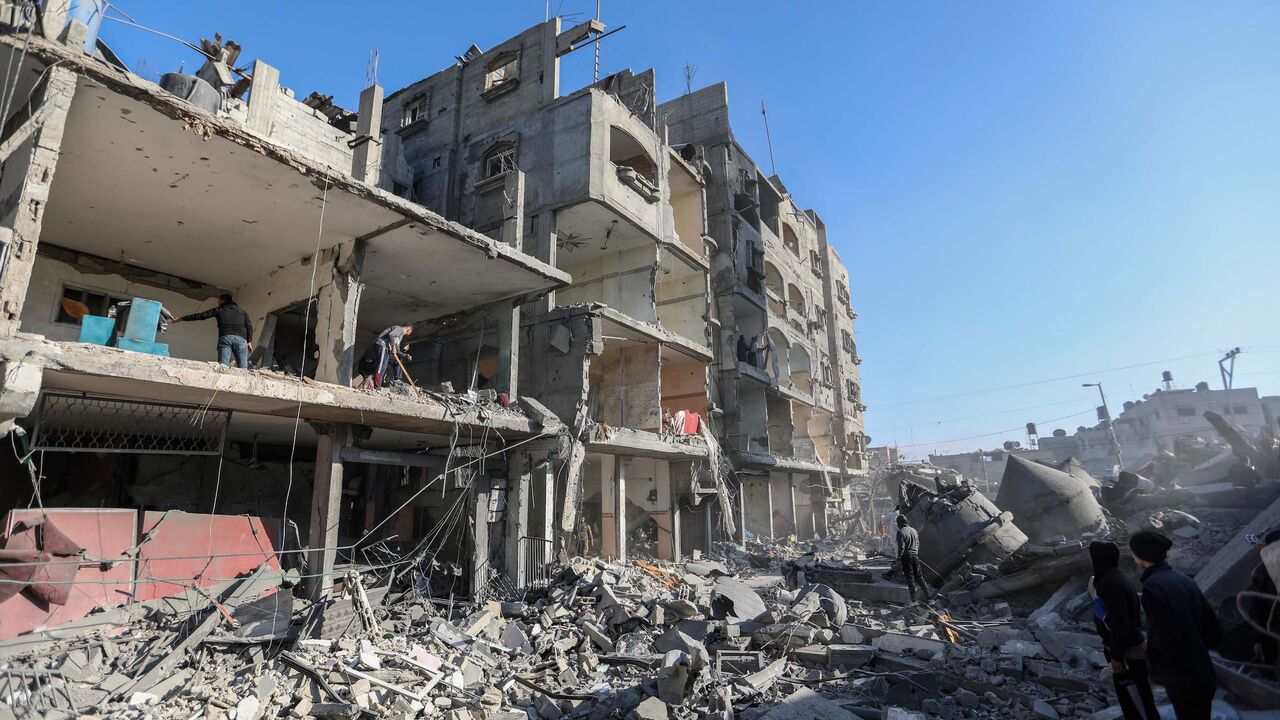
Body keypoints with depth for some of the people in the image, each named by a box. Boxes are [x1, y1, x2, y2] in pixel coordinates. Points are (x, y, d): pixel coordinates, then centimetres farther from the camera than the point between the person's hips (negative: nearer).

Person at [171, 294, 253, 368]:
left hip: (225, 338, 0)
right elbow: (249, 326, 11)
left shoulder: (218, 310, 21)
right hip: (240, 339, 0)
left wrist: (181, 319, 32)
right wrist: (249, 341, 7)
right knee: (242, 369, -10)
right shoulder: (242, 312, 24)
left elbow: (199, 316, 22)